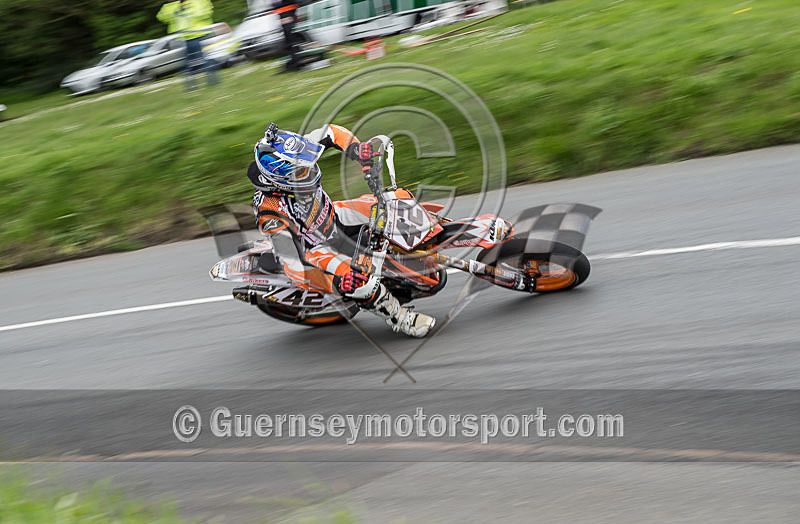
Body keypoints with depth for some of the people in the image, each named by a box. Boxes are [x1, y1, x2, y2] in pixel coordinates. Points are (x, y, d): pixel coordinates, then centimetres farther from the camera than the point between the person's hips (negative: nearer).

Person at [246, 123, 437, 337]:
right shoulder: (270, 212, -37)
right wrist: (337, 275, -51)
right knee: (354, 279, -37)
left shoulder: (293, 157, -20)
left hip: (334, 220, 8)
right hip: (310, 252, -8)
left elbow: (331, 132, -6)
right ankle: (398, 318, -12)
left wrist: (357, 148, -24)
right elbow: (292, 253, -38)